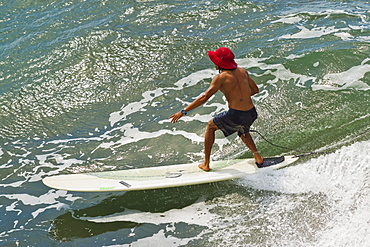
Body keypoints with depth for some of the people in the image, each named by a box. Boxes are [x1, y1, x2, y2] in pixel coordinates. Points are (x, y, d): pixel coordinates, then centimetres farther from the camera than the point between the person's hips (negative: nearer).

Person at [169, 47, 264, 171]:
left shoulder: (221, 77, -7)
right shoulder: (243, 72, 10)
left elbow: (205, 97, -14)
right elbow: (255, 90, 21)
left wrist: (184, 111, -13)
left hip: (235, 116, -6)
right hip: (251, 114, 6)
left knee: (211, 126, 22)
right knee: (243, 131, 40)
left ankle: (206, 163, 24)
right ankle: (257, 155, 24)